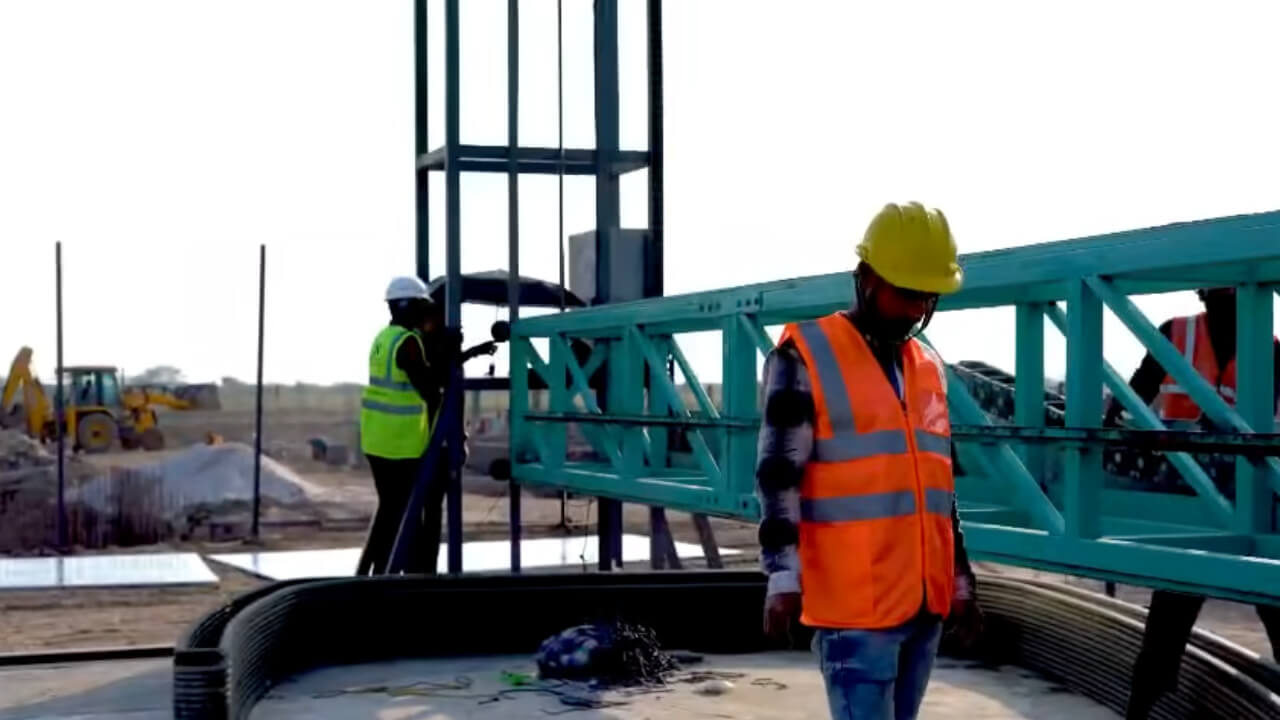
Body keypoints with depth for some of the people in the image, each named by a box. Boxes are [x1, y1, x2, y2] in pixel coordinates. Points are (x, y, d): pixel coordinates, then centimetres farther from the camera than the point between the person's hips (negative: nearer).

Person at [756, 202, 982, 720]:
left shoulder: (929, 368, 16)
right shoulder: (806, 355, -5)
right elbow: (779, 474, -10)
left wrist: (960, 581, 20)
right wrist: (783, 575, -17)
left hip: (924, 600, 7)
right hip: (854, 601, -7)